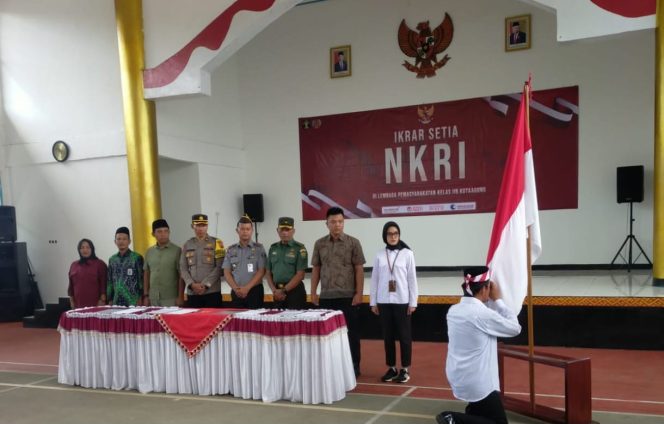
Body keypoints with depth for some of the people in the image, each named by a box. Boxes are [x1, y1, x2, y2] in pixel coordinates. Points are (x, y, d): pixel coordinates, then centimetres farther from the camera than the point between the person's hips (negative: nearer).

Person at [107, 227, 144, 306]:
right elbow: (109, 282, 15)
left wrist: (140, 300, -8)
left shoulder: (137, 258, -1)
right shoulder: (112, 260, 12)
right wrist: (110, 300, 11)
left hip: (133, 302, -4)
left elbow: (141, 280, -3)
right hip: (116, 303, 4)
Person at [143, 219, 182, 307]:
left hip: (171, 298, -4)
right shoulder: (149, 252, 10)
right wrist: (146, 296, 9)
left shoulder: (176, 250, -4)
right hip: (153, 299, 4)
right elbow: (146, 274, 14)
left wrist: (180, 297, -9)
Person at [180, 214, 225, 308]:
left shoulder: (216, 243, 3)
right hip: (192, 292, 3)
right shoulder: (187, 245, 12)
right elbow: (183, 268, 7)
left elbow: (219, 267, -4)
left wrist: (205, 285, -12)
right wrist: (192, 284, -9)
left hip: (212, 291, -2)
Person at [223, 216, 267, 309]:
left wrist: (247, 288, -13)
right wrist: (236, 288, -9)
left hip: (254, 291, -3)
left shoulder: (259, 248, 1)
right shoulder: (231, 250, 9)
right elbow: (226, 272, 6)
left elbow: (261, 271, -5)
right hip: (236, 292, 3)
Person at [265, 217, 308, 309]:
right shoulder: (273, 248, 11)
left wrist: (283, 290, -11)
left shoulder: (299, 248, -5)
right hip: (278, 294, 5)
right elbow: (268, 272, 13)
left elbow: (300, 275, -10)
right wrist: (274, 290, -2)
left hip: (294, 290, -5)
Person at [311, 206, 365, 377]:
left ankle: (353, 367, 16)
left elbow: (359, 269, -3)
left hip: (348, 297, -3)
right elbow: (316, 269, 11)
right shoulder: (319, 244, 7)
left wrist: (359, 293, -9)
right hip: (326, 297, 3)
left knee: (351, 333, 4)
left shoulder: (353, 243, -1)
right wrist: (313, 292, 6)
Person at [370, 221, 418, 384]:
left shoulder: (407, 253, -2)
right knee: (388, 335, 9)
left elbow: (412, 279, -2)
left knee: (404, 335, 4)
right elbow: (375, 279, 6)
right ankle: (391, 368, 20)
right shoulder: (379, 255, 4)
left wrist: (413, 302, -4)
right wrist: (373, 302, 4)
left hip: (402, 300, -2)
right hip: (384, 301, 2)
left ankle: (405, 369, 15)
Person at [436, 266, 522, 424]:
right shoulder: (484, 314, -22)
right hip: (477, 382, -8)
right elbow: (515, 328, -7)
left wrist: (491, 301, 8)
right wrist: (497, 299, -2)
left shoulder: (453, 310, 0)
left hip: (457, 379, 8)